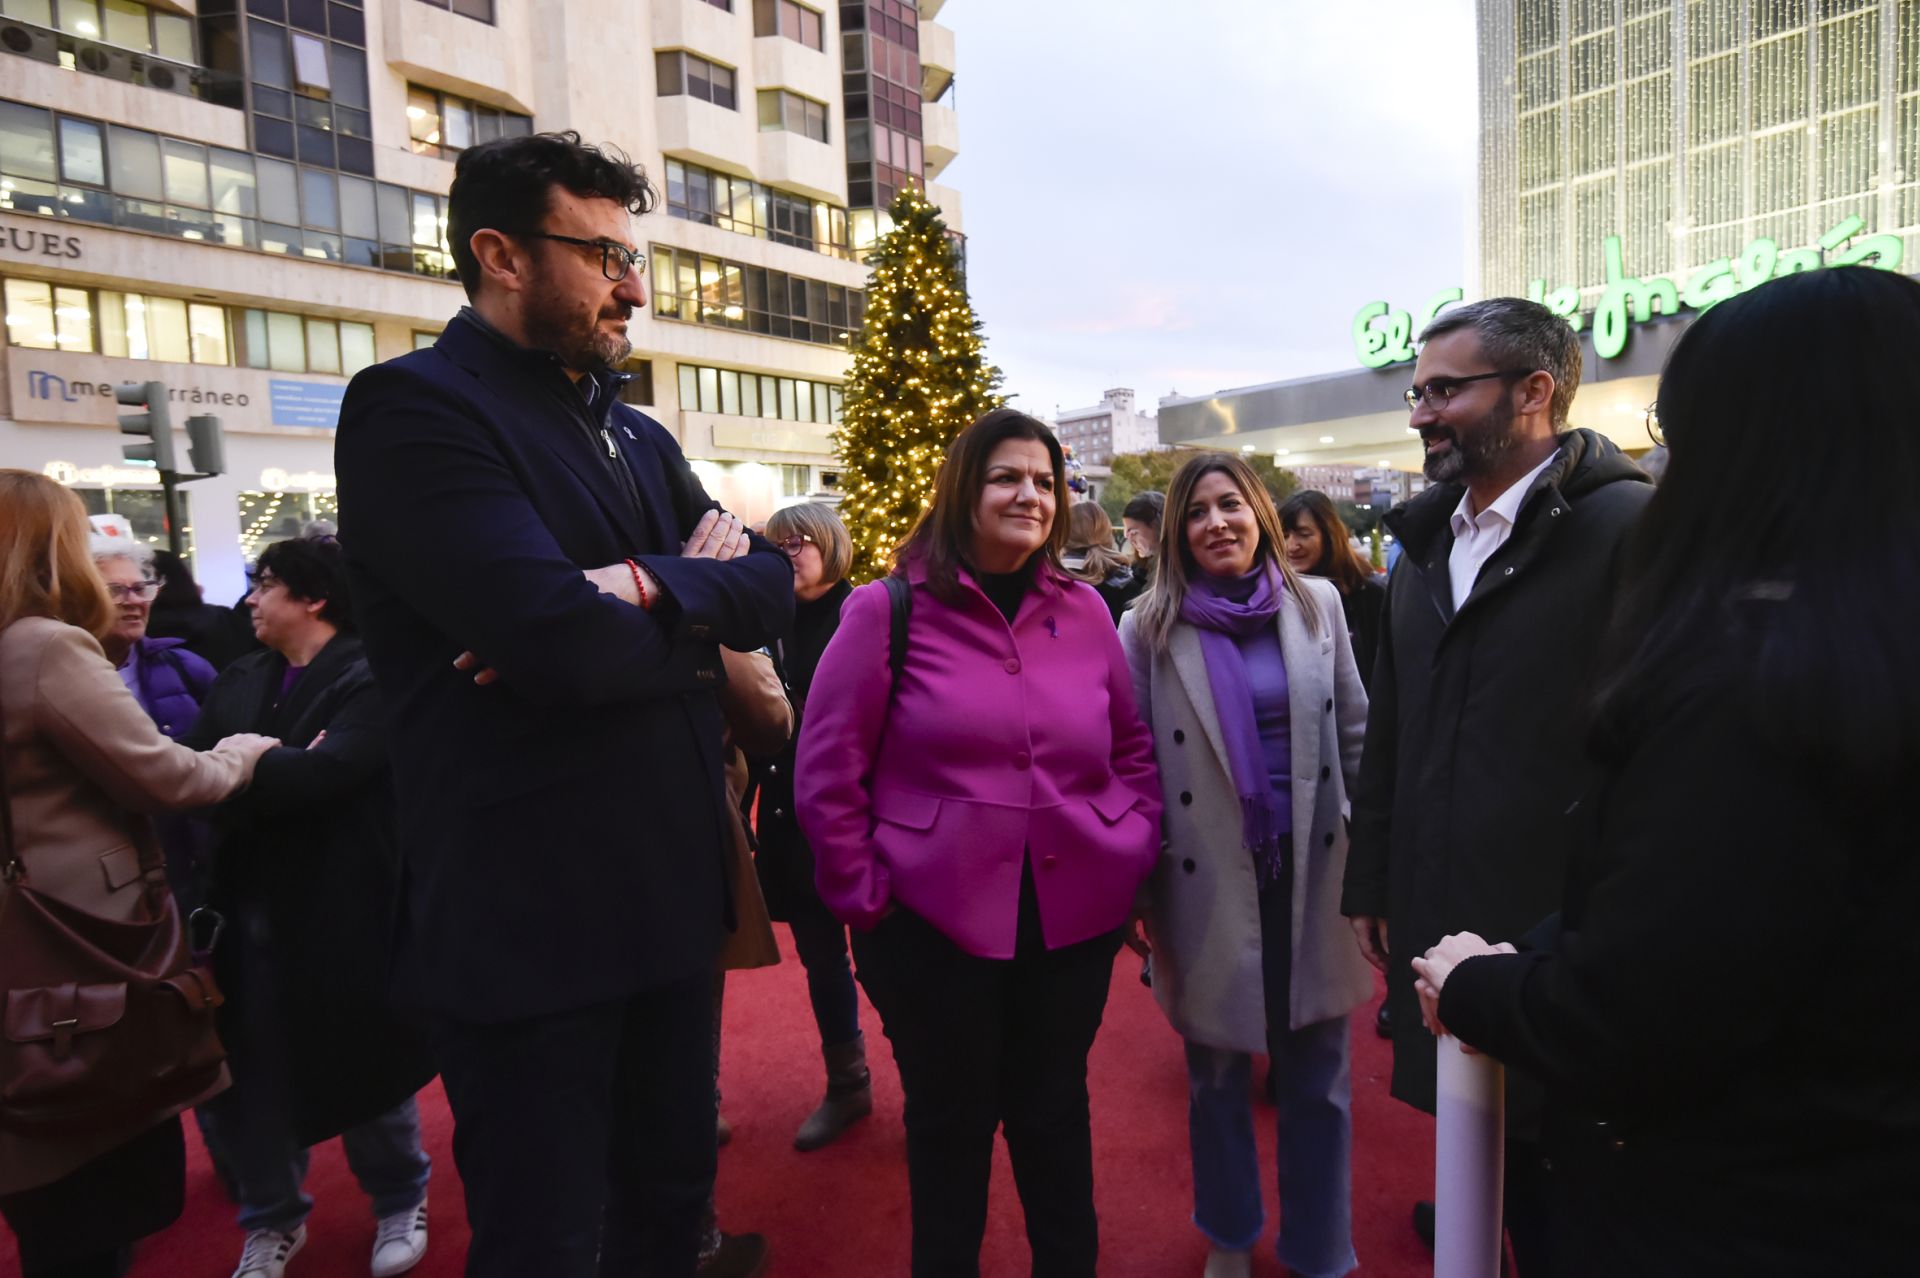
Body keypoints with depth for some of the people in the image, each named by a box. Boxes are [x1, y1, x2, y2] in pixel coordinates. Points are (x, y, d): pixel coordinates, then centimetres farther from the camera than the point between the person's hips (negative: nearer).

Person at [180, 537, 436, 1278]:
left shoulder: (369, 678, -12)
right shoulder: (240, 679, 11)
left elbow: (324, 772, -26)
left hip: (340, 905, -6)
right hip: (248, 902, 6)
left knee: (361, 1056, 9)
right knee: (249, 1064, 14)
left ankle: (400, 1202, 32)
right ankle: (272, 1218, 36)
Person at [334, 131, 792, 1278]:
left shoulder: (643, 439, 14)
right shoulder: (412, 407, -13)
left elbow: (771, 587, 3)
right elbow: (565, 642, -26)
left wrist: (649, 586, -17)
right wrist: (692, 609, -6)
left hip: (673, 900, 7)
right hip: (528, 922, -7)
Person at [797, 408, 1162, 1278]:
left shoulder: (1084, 611, 3)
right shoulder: (887, 610, -8)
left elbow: (1133, 747, 13)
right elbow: (827, 769, -7)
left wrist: (1136, 848, 3)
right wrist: (862, 894, -8)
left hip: (1076, 914, 3)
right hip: (935, 919, -3)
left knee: (1054, 1110, 21)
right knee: (950, 1120, 16)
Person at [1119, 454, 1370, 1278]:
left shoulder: (1317, 604, 0)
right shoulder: (1149, 627, -6)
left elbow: (1358, 735, 5)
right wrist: (1137, 885, -2)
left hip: (1311, 873, 2)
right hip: (1209, 884, -1)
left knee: (1317, 1078, 14)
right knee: (1216, 1074, 18)